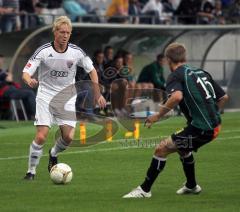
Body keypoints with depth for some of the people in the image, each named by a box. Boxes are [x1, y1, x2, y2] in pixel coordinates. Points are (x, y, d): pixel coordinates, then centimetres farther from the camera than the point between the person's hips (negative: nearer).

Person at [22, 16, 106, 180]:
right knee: (41, 136, -16)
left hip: (67, 98, 2)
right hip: (46, 96, -2)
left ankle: (54, 154, 25)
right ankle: (31, 171, 0)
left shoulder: (76, 52, -7)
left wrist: (98, 93, 4)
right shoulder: (43, 51, -14)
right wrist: (29, 80, -39)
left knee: (69, 137, -9)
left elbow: (92, 70, 9)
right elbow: (26, 73, -15)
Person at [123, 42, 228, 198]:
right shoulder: (201, 72, 17)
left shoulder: (175, 76, -6)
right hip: (214, 126, 8)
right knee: (183, 148, 32)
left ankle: (145, 190, 1)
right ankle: (192, 186, 46)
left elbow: (177, 96, -29)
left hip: (200, 129, -8)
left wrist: (158, 116, -20)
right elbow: (223, 97, 18)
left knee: (161, 149, -2)